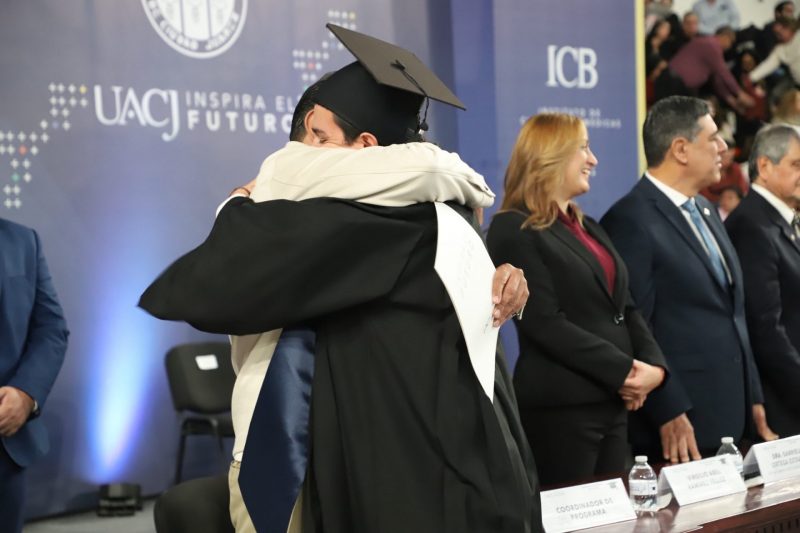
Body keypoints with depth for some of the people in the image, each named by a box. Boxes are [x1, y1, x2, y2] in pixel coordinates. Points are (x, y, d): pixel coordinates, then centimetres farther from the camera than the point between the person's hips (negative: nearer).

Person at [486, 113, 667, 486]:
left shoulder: (588, 227, 18)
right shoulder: (513, 230, -9)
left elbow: (625, 308, 15)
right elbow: (545, 324, -17)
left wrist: (653, 365, -3)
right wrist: (622, 370, -15)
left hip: (613, 402, 8)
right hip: (561, 407, -8)